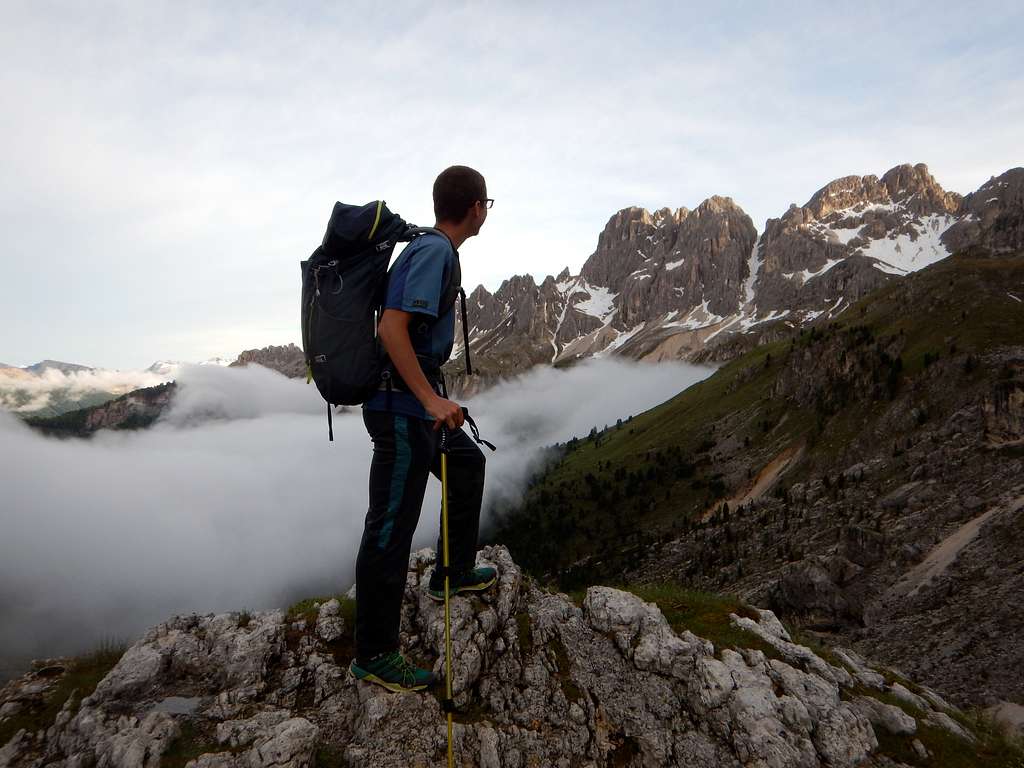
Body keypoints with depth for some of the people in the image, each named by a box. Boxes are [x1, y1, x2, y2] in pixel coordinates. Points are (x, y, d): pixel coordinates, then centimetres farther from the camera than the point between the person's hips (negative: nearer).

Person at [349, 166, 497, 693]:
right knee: (390, 529, -4)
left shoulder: (429, 248, 14)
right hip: (402, 407, -11)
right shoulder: (436, 252, -16)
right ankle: (374, 655, 8)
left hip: (418, 402, 11)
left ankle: (453, 574, 40)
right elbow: (391, 327, -26)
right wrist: (431, 398, -28)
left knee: (467, 466, 26)